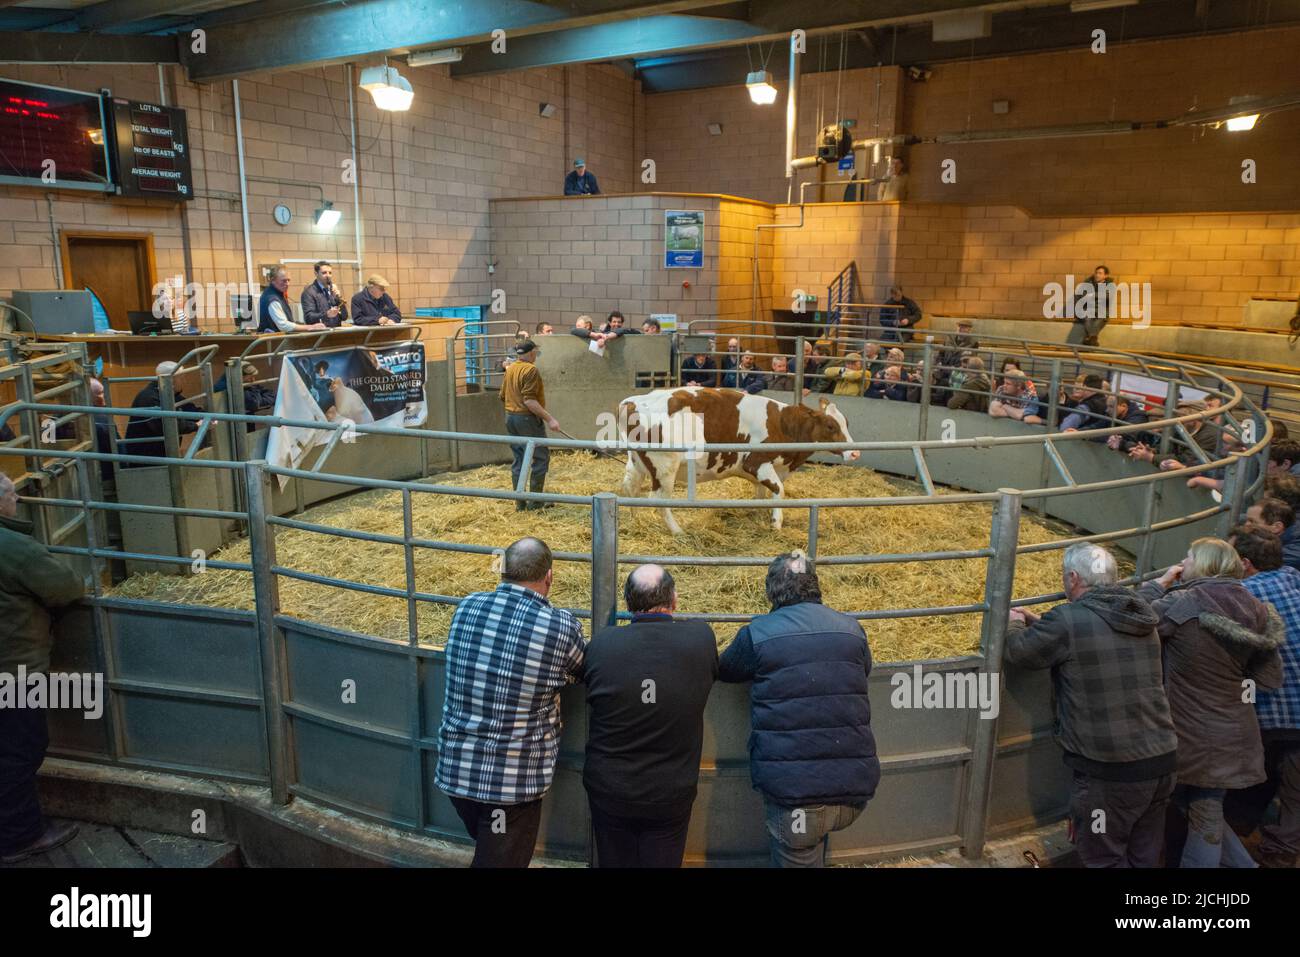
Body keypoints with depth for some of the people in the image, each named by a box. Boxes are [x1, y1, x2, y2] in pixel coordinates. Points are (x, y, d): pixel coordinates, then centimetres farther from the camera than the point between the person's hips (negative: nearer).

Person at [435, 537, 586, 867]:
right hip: (515, 779, -4)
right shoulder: (562, 627, -15)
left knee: (486, 852, 26)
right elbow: (585, 674, 3)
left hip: (455, 769, 4)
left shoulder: (466, 606, -4)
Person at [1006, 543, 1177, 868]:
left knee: (1105, 860, 9)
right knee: (1144, 858, 19)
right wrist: (1039, 622, 25)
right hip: (1161, 760, 7)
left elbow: (1019, 650, -1)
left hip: (1109, 770, -7)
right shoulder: (1141, 617, 7)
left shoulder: (1068, 620, -16)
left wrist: (1013, 623, 19)